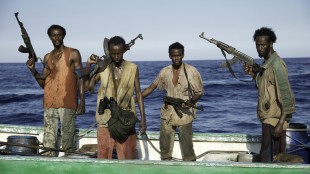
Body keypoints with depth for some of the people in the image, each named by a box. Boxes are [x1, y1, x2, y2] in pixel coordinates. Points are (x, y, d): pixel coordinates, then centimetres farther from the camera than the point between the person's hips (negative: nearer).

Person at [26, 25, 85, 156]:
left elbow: (80, 78, -1)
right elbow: (43, 83, 17)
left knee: (67, 140, -5)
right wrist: (33, 70, -1)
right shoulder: (47, 57, 17)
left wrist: (82, 102, -9)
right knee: (48, 141, 5)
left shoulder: (73, 54, 3)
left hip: (68, 104, -5)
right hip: (49, 104, 5)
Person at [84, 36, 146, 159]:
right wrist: (88, 65, -7)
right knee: (103, 156, 5)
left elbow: (138, 93, 5)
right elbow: (87, 86, 2)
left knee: (127, 157, 4)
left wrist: (143, 118, 2)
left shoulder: (132, 68, 2)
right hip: (105, 120, 1)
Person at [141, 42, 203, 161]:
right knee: (164, 144, 10)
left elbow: (199, 92, -3)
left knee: (187, 146, -2)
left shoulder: (191, 71, -6)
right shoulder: (165, 72, 4)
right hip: (167, 113, 4)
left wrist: (190, 101, -22)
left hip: (185, 114, -4)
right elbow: (152, 87, 10)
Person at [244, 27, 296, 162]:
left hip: (274, 119, -9)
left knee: (268, 160, -7)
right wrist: (253, 74, 9)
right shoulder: (266, 64, 13)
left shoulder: (276, 65, -16)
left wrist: (281, 123, -25)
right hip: (268, 117, 9)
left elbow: (286, 95, -21)